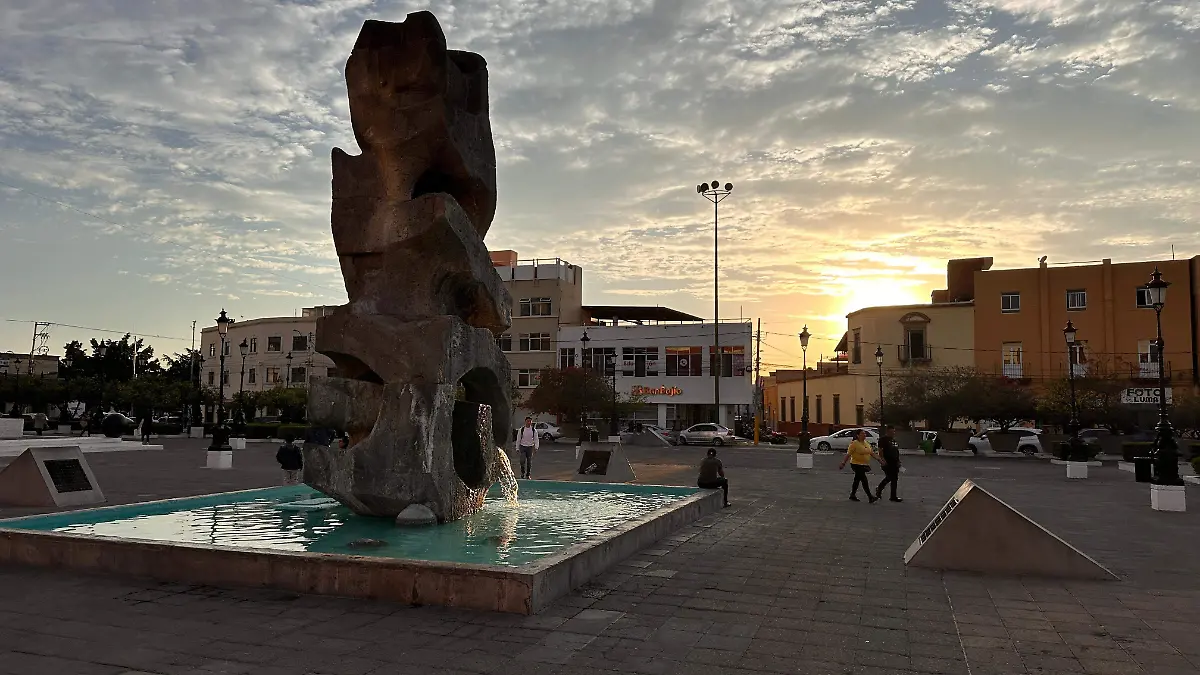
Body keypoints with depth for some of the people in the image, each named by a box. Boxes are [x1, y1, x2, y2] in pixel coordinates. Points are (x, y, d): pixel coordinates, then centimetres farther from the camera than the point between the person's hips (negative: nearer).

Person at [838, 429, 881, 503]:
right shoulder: (854, 443, -13)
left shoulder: (866, 443, 11)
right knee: (864, 480, -11)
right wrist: (843, 463, -21)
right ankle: (870, 497, -10)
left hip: (864, 465, 8)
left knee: (857, 480, 15)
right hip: (857, 464, -8)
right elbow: (848, 454, -16)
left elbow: (872, 453, 13)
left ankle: (852, 495, 24)